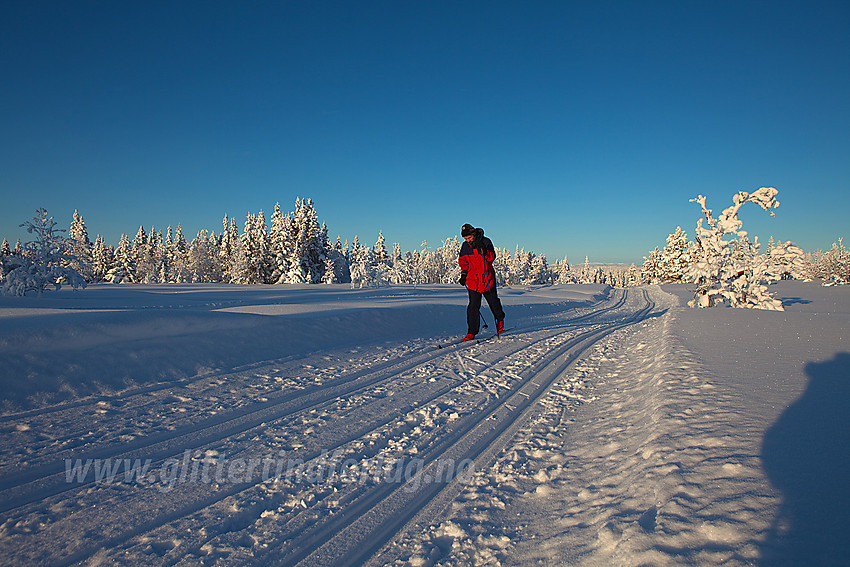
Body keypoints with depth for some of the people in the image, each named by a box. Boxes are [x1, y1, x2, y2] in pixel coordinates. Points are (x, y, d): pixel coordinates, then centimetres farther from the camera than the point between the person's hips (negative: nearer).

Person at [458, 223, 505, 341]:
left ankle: (500, 319, 41)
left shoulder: (485, 242, -7)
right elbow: (463, 262, 16)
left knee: (493, 301, 13)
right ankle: (472, 332, 1)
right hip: (473, 280, 2)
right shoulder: (465, 246, 4)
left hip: (487, 278, -2)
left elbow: (492, 257, -14)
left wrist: (483, 251, -29)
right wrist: (463, 274, 8)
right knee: (473, 306, -5)